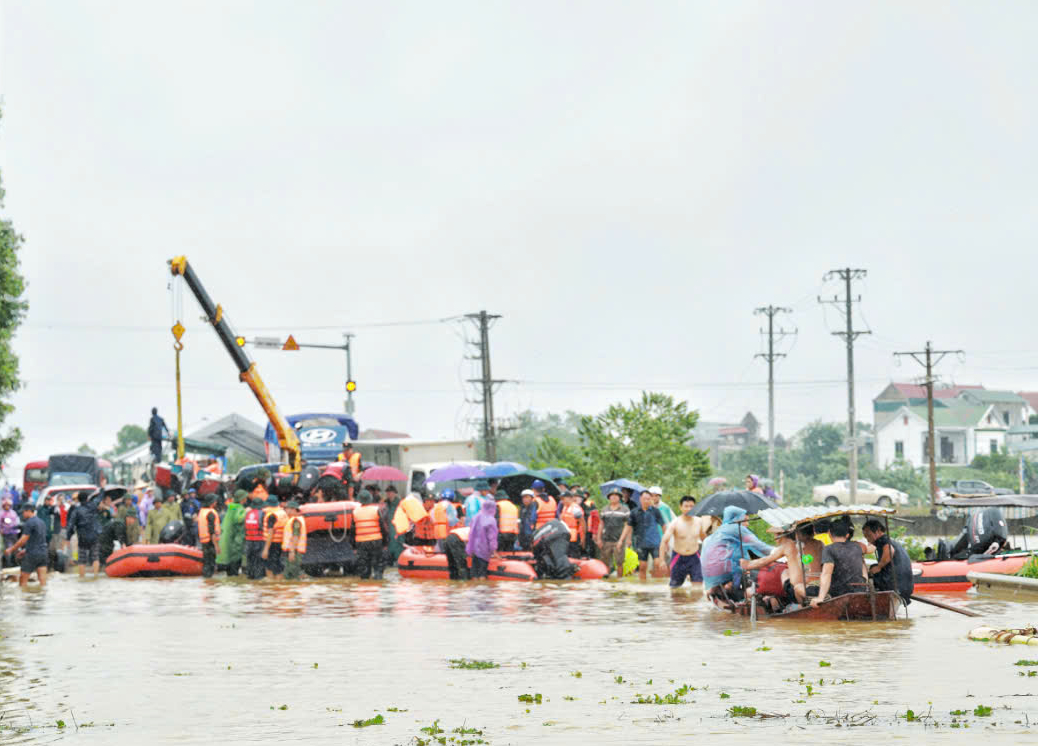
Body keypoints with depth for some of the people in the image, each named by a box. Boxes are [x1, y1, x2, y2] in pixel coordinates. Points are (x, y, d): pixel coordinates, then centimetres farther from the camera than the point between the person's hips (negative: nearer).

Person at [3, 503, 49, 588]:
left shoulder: (29, 523, -11)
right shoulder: (41, 522, 15)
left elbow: (23, 540, -12)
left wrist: (11, 549, -2)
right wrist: (25, 551, 26)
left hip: (32, 554, -7)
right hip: (43, 553, 7)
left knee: (23, 578, 2)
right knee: (43, 580, 1)